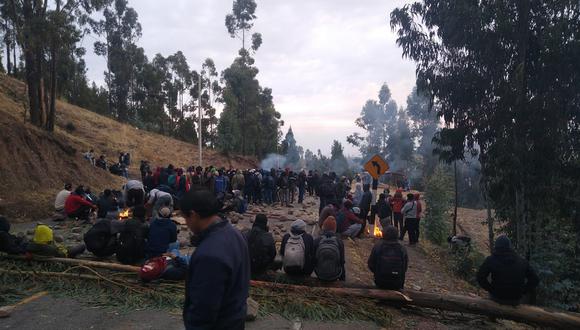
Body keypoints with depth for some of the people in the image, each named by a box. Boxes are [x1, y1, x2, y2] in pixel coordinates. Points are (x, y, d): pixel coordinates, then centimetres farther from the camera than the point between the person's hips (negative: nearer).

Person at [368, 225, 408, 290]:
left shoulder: (377, 246, -12)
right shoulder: (402, 249, -10)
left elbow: (371, 264, -2)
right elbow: (405, 267, 3)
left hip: (380, 283, 0)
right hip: (397, 285, 0)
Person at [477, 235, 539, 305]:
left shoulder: (491, 260, -12)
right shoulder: (522, 261, -5)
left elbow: (480, 277, -14)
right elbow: (535, 279, -2)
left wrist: (490, 289, 1)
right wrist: (522, 292, 5)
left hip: (498, 298, -2)